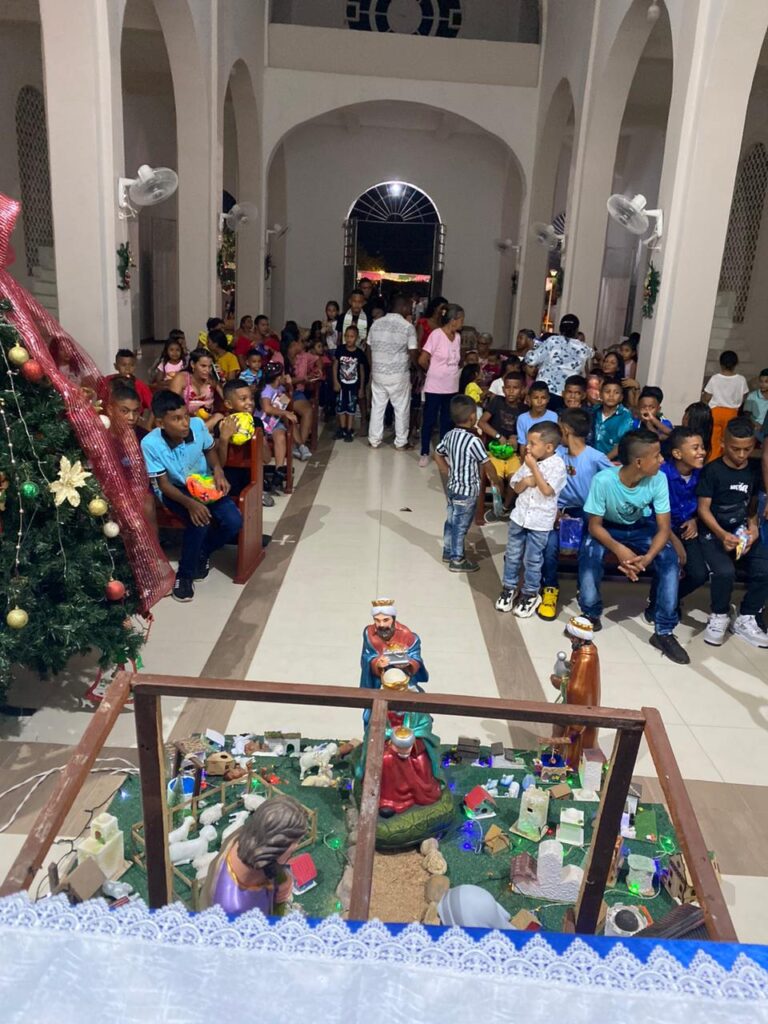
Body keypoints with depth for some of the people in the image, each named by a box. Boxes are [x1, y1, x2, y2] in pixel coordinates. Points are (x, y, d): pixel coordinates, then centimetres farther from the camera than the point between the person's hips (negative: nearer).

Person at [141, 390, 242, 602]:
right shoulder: (150, 444, -26)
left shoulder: (198, 425, -18)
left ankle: (203, 553, 15)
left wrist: (218, 470, -15)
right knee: (199, 522, -31)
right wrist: (190, 503, -34)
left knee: (234, 522, -16)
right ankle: (184, 575, -7)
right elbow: (164, 484, -19)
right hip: (174, 490, -4)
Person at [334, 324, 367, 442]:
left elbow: (362, 370, 0)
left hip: (354, 385, -1)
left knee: (351, 408, 4)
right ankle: (342, 429, 22)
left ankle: (349, 431, 11)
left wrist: (361, 387, 0)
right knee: (341, 407, 8)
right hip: (341, 384, 1)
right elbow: (335, 366, 0)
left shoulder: (359, 352, -8)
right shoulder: (340, 349, -7)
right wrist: (335, 382, -6)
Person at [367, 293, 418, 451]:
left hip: (378, 372, 4)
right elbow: (412, 352, -13)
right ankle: (401, 442, 14)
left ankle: (374, 440, 18)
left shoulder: (376, 324, 3)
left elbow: (369, 348, 9)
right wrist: (405, 364, 7)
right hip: (399, 374, -4)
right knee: (401, 408, 8)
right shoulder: (408, 327, -10)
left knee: (377, 406, 13)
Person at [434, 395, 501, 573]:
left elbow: (437, 454, 12)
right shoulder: (473, 440, -24)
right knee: (460, 526, 4)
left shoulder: (450, 435, -1)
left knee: (451, 522, 21)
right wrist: (496, 481, 0)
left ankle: (448, 552, 35)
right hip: (467, 491, -8)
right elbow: (487, 465, -16)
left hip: (453, 487, 8)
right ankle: (457, 560, 15)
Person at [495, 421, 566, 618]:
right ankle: (508, 587, 28)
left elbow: (547, 491, -24)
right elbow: (517, 488, 9)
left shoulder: (557, 465, -13)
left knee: (532, 560, 6)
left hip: (540, 521, -5)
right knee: (512, 555, 13)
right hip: (520, 516, 5)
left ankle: (530, 594, 21)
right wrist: (525, 481, -13)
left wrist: (534, 468, -20)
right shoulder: (530, 461, 3)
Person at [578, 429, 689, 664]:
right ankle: (592, 615, -7)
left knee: (670, 558, -23)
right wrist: (618, 548, -41)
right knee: (589, 553, -33)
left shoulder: (658, 479, -24)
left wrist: (648, 557, -39)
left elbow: (664, 527, -20)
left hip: (640, 527, 2)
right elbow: (595, 525, -22)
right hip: (607, 528, -2)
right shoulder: (604, 480, -32)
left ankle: (664, 632, -12)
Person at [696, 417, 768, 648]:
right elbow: (703, 508, -8)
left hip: (743, 532, 4)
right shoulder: (712, 470, -7)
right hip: (714, 533, -4)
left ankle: (745, 619, 4)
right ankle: (719, 616, -1)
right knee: (724, 571, -31)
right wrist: (722, 535, -20)